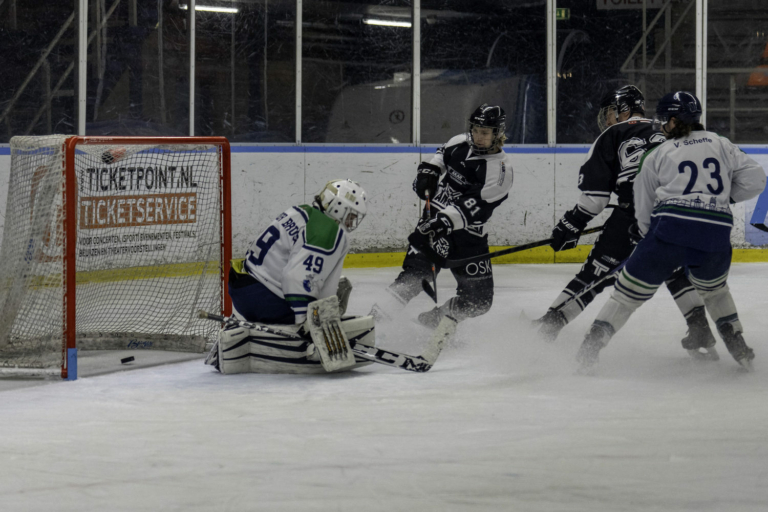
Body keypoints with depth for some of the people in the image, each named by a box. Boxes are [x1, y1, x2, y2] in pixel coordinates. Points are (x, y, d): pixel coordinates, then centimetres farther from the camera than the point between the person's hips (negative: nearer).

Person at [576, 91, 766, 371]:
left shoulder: (657, 155, 13)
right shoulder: (721, 145, 16)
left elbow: (644, 210, 16)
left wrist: (646, 231, 34)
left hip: (670, 230, -2)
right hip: (716, 232, 3)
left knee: (630, 290, 6)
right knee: (714, 286, 30)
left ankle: (593, 342, 0)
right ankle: (737, 345, 24)